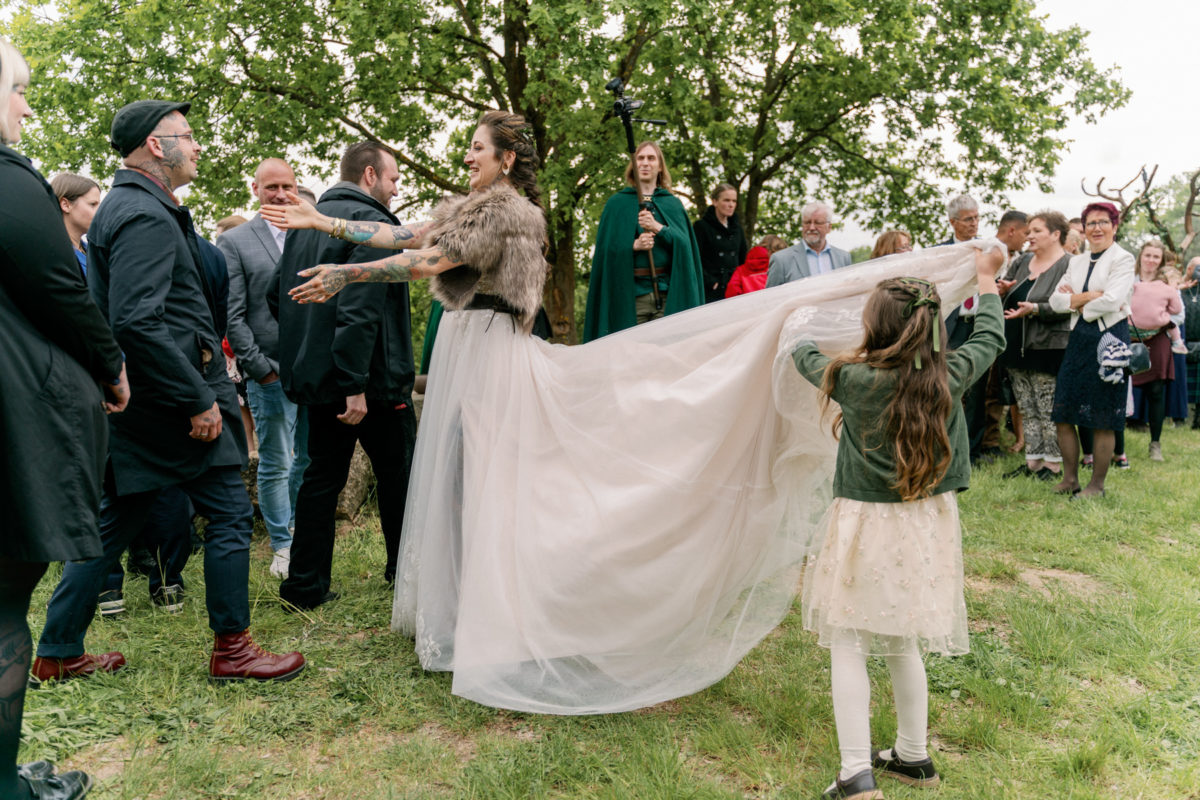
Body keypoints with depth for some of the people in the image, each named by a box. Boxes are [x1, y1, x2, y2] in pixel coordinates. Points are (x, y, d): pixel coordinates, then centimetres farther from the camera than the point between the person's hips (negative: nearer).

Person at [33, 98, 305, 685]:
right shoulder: (146, 215, -15)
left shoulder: (124, 207, 17)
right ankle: (231, 648, 10)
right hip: (168, 400, -10)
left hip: (133, 405, 10)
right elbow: (138, 321, -26)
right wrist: (199, 400, -23)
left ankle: (57, 654, 25)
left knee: (112, 523, 15)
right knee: (230, 511, 0)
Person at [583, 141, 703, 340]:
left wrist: (658, 228, -15)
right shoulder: (617, 203, 10)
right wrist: (633, 246, -17)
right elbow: (606, 248, 0)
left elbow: (684, 243, 0)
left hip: (668, 294, 2)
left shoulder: (673, 203, 15)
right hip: (631, 293, -1)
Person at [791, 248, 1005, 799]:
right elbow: (989, 339, 15)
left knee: (847, 644, 3)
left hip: (865, 526, -5)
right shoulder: (948, 377, -6)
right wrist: (987, 281, 30)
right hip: (926, 526, 5)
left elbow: (806, 360, 5)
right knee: (902, 643, 19)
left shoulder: (855, 380, -16)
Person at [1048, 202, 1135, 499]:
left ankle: (1097, 485, 10)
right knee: (1062, 416, 4)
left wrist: (1077, 302, -3)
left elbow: (1112, 301, -16)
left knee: (1102, 421, -1)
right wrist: (1092, 296, -8)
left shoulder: (1123, 259, -2)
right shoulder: (1076, 262, 16)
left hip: (1110, 338, -6)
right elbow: (1056, 300, 5)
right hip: (1079, 339, 6)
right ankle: (1070, 479, 17)